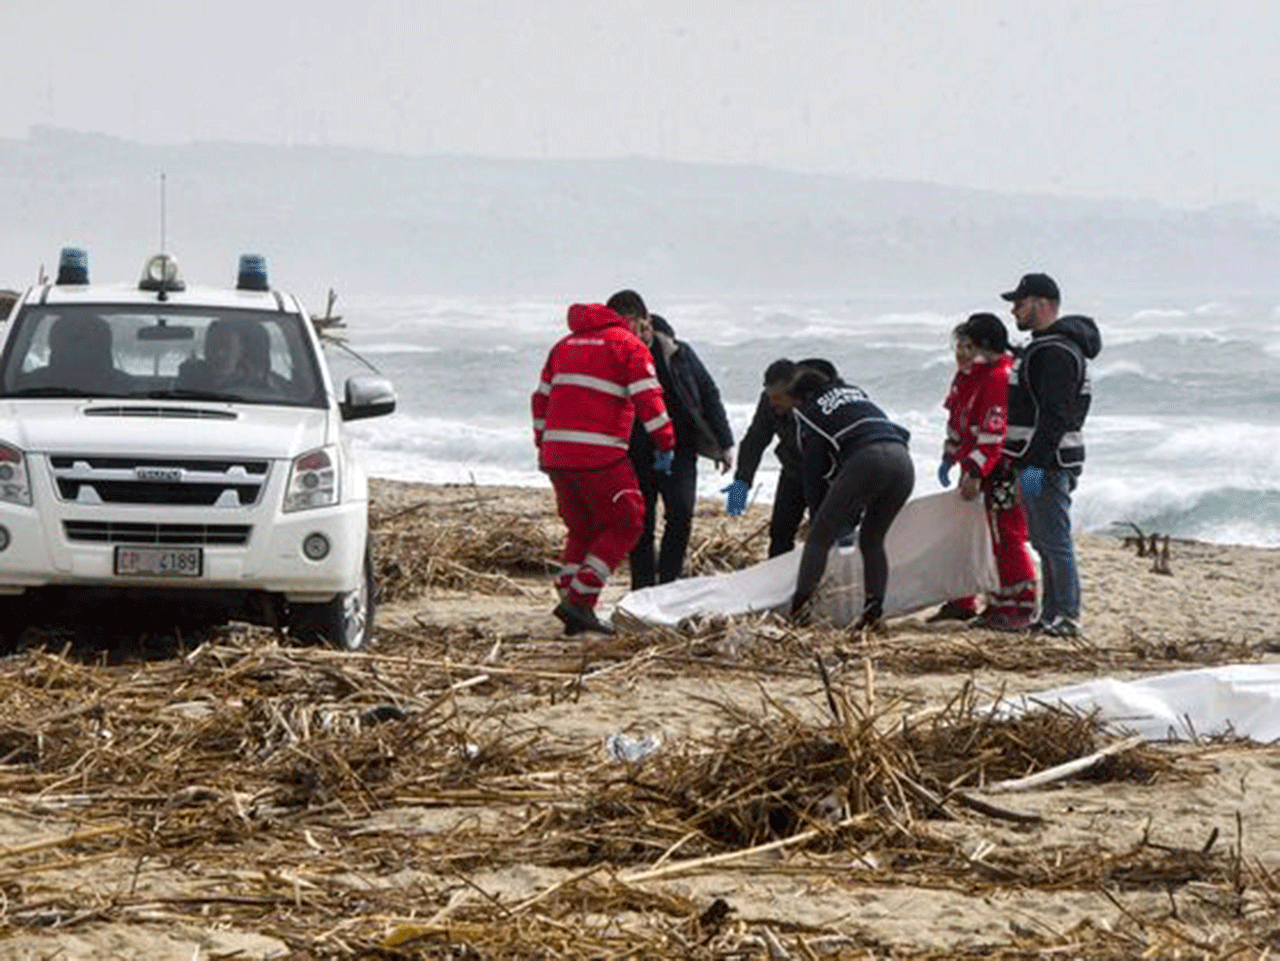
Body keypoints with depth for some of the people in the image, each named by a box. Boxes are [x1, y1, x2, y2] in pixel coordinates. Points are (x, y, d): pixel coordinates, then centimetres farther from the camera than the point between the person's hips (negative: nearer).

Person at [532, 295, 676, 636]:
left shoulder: (565, 345, 20)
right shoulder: (628, 346, -1)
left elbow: (541, 400, 23)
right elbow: (649, 400, -10)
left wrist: (542, 444, 30)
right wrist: (666, 444, -4)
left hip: (556, 453, 7)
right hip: (599, 455, -7)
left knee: (583, 530, 18)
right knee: (625, 524, 5)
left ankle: (574, 611, 10)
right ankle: (578, 600, -5)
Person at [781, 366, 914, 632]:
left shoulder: (809, 412, 18)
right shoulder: (854, 391, 34)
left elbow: (813, 471, 18)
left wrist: (817, 518, 28)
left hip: (867, 461, -6)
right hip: (902, 462, 6)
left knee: (820, 537, 2)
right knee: (872, 540, 20)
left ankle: (799, 605, -10)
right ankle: (874, 608, 5)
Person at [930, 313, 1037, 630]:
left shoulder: (1001, 378, -20)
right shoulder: (968, 376, 13)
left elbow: (994, 433, -24)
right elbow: (957, 419, 24)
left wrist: (975, 472, -25)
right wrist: (949, 457, 21)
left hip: (1001, 473, -10)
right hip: (975, 470, 10)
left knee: (1006, 539, -7)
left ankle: (1020, 608, -2)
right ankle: (961, 602, 25)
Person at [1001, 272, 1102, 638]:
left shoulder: (1057, 352, -17)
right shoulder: (1042, 347, 19)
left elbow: (1054, 415, -24)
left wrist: (1037, 463, -27)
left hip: (1048, 463, -11)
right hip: (1036, 461, 11)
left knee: (1054, 542, -9)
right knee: (1045, 542, 13)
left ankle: (1067, 616, -7)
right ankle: (1051, 614, 18)